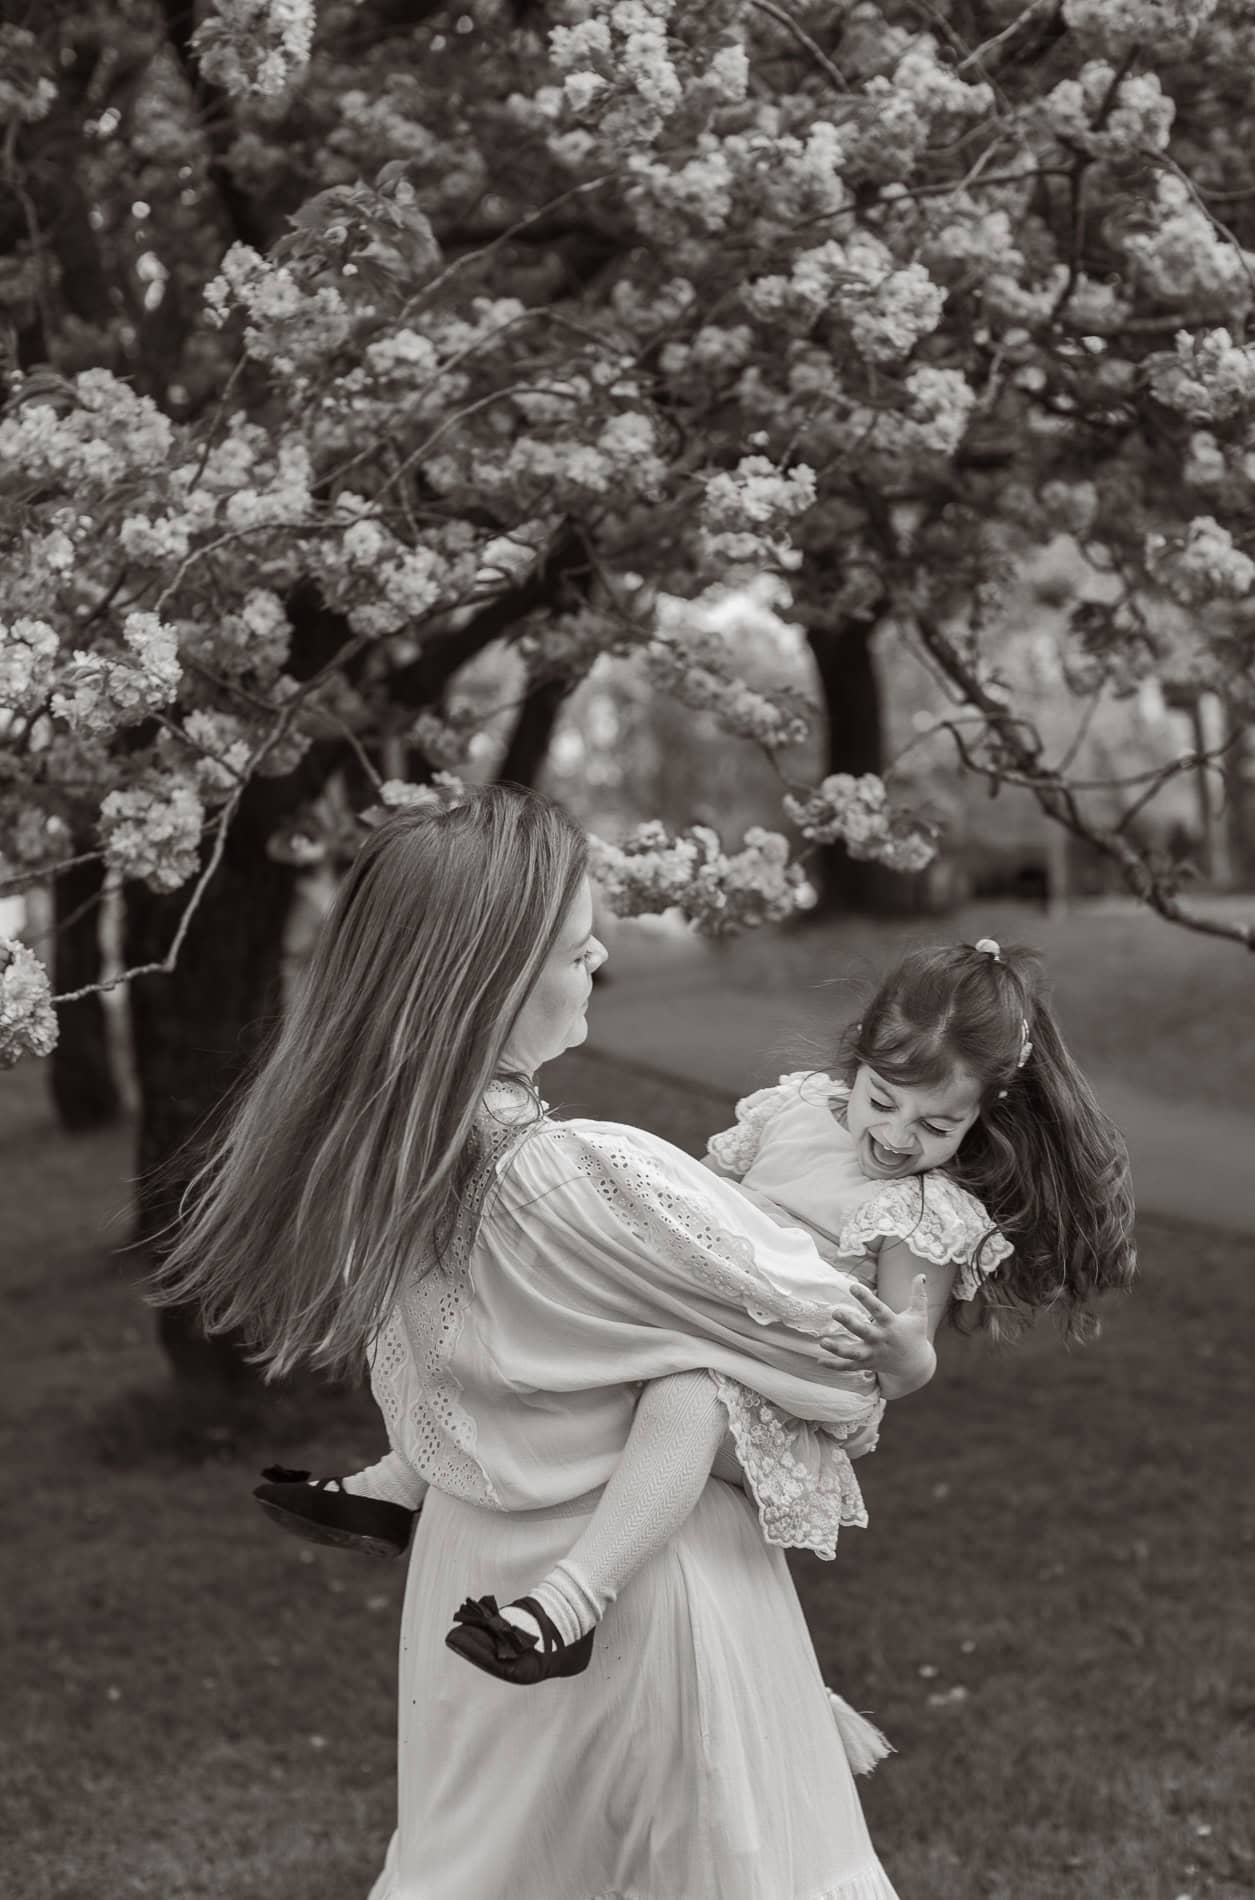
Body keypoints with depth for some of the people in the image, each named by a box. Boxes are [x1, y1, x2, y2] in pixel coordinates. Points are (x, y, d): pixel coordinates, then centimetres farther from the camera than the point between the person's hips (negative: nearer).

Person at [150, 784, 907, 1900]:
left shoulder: (368, 1162, -9)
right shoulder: (590, 1180, -30)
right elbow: (816, 1322, -17)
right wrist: (880, 1368, 5)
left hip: (471, 1568, 7)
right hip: (640, 1583, -7)